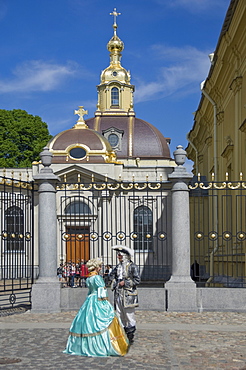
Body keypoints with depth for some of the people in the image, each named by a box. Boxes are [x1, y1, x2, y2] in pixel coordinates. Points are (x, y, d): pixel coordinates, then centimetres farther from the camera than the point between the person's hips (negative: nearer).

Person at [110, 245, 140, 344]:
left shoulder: (132, 266, -7)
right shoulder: (118, 266, 12)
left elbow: (137, 280, -12)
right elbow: (112, 275, 29)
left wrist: (125, 283, -12)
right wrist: (114, 282, 12)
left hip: (128, 294, -6)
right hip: (118, 294, 6)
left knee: (129, 315, -3)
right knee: (119, 315, 9)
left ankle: (130, 337, 5)